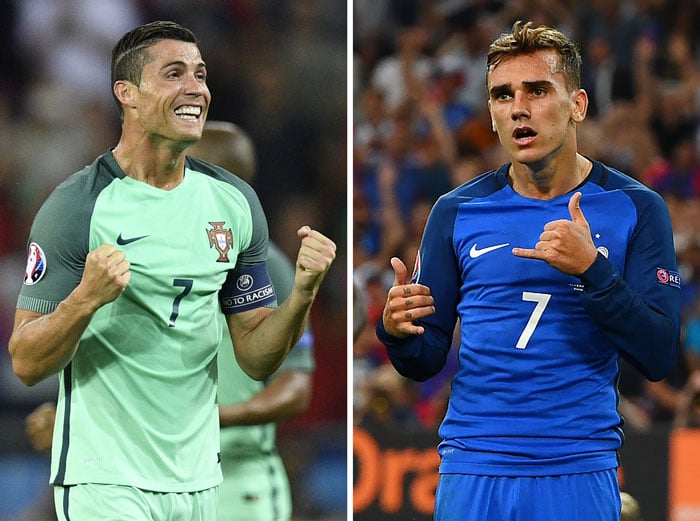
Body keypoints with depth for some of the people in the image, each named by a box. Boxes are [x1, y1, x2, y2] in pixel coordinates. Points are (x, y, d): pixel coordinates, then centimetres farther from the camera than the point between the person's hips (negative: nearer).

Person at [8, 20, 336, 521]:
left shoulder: (234, 202, 6)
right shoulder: (76, 206, -10)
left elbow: (257, 360, 9)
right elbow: (27, 364, -11)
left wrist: (302, 293, -8)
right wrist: (87, 297, -27)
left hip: (198, 479, 5)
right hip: (104, 480, -5)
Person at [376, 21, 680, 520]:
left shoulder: (635, 209, 0)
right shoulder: (457, 212, 5)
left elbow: (659, 358, -7)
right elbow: (425, 362, 7)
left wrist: (593, 269, -20)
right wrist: (398, 333, -15)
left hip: (581, 474, -1)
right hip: (474, 473, 1)